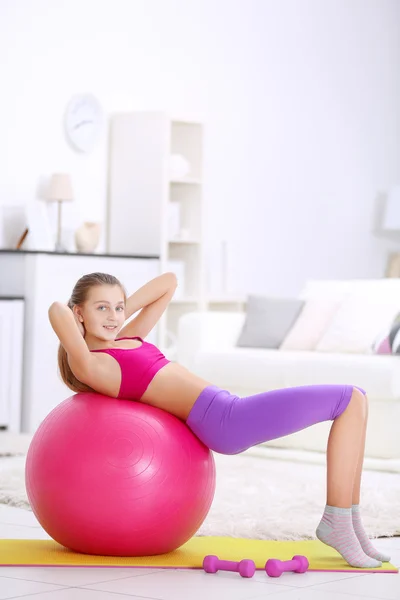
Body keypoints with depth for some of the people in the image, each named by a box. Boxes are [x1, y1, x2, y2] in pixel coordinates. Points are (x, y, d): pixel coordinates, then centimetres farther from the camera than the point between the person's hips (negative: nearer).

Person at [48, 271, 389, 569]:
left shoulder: (126, 339, 19)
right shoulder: (89, 364, -8)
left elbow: (169, 282, 27)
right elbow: (56, 310, -26)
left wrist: (120, 313, 17)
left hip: (231, 416, 10)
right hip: (223, 420, -10)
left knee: (355, 399, 9)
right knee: (350, 400, -8)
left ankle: (349, 522, 7)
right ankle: (337, 523, -6)